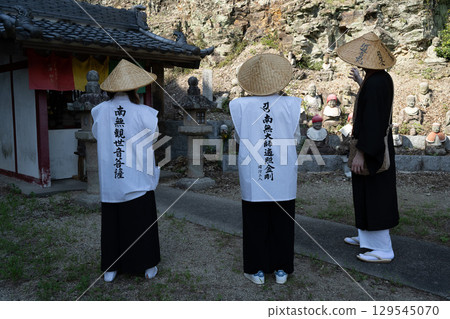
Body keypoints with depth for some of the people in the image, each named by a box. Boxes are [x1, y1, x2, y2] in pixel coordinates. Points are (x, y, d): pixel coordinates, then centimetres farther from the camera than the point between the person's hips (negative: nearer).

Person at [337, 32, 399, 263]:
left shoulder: (373, 83, -23)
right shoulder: (383, 78, 7)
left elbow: (371, 120, -26)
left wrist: (361, 153, -23)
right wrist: (360, 82, 36)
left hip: (370, 147, -10)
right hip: (379, 144, 10)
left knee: (373, 196, -2)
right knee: (366, 193, 19)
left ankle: (383, 250, 8)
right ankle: (367, 237, 33)